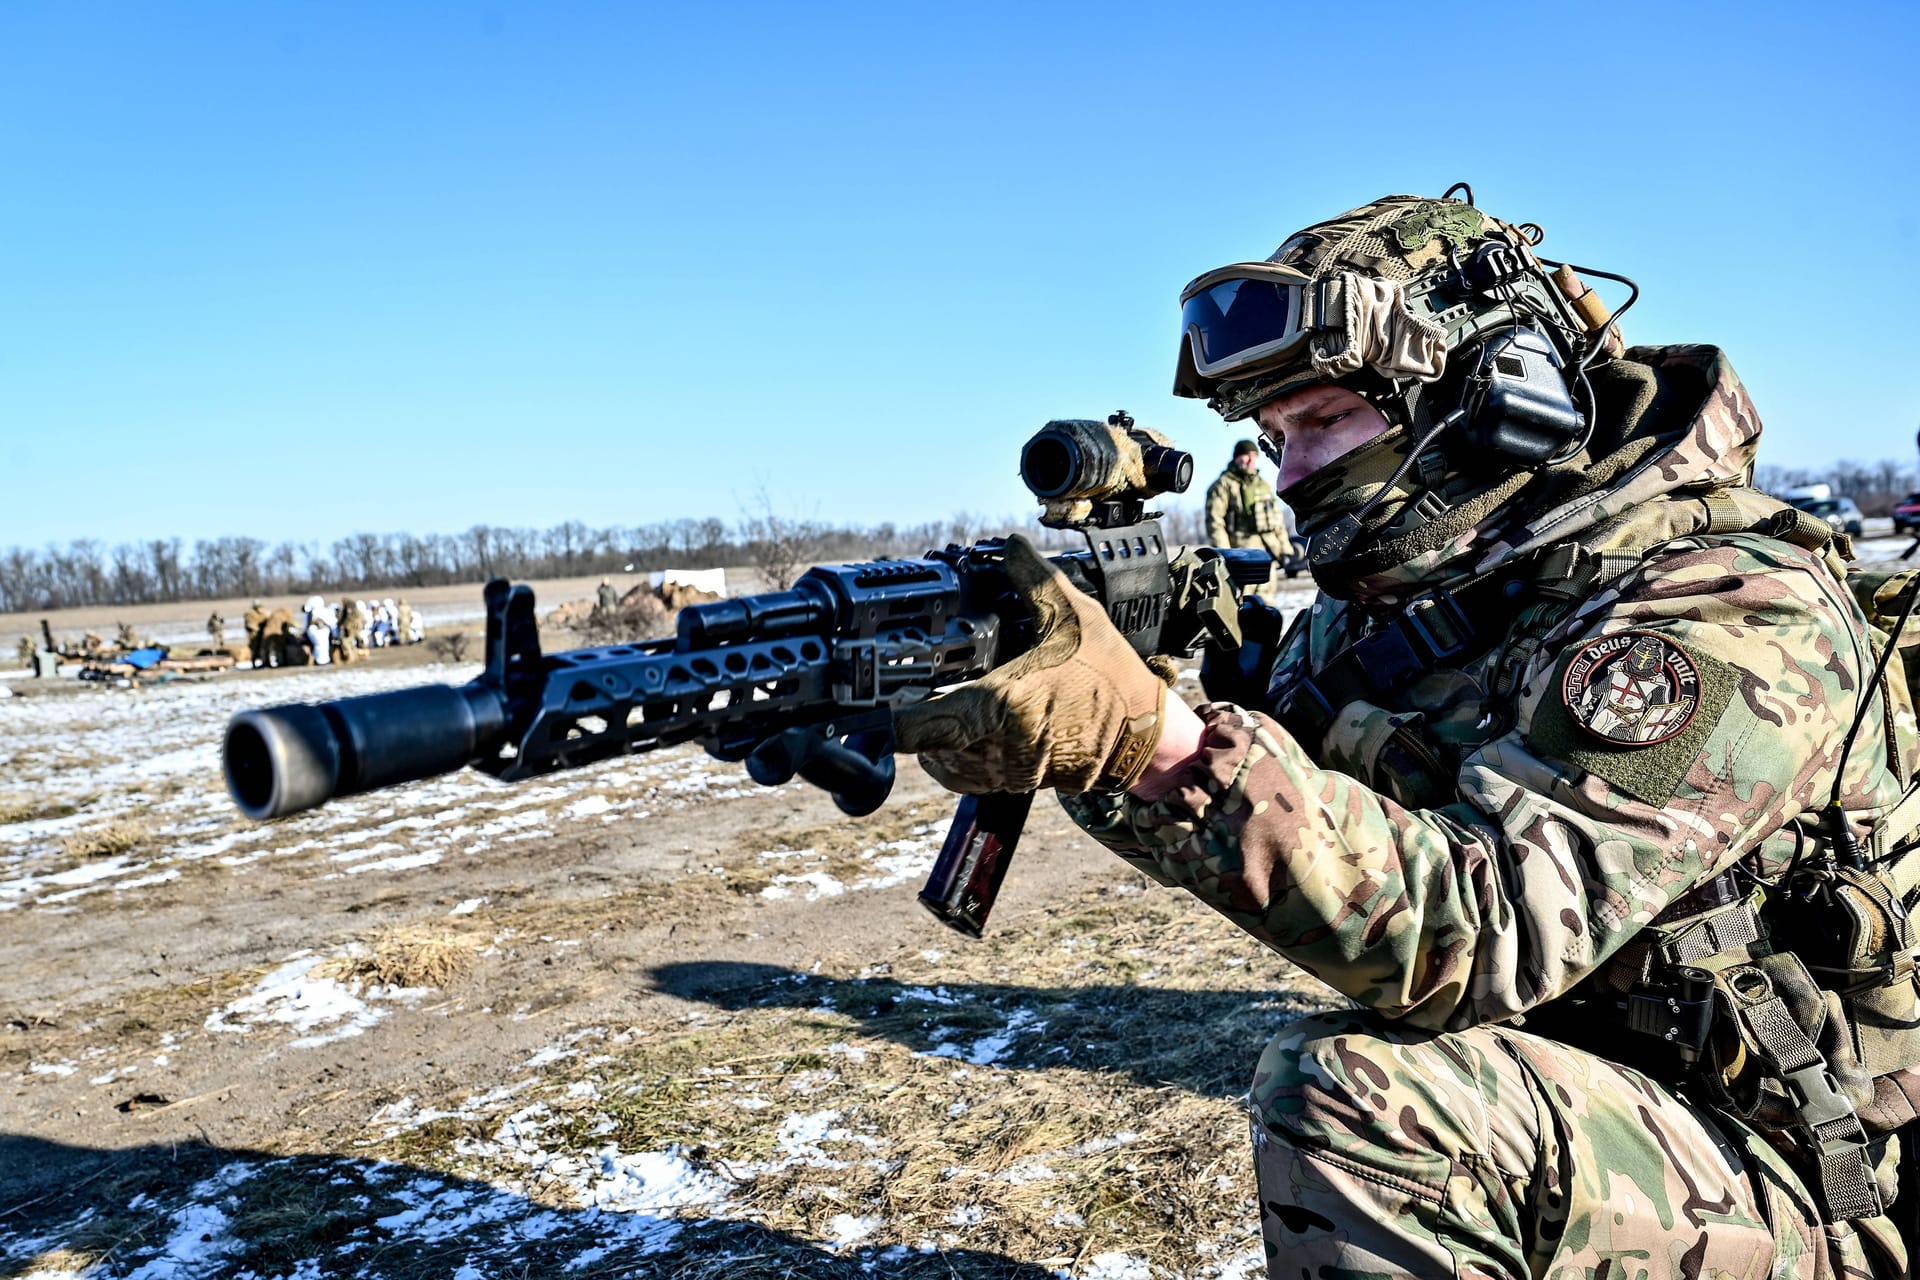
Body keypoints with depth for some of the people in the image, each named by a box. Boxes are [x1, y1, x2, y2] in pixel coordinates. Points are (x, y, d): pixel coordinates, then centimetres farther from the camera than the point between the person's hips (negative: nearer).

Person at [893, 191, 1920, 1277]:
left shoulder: (1734, 614, -22)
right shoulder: (1401, 598, 2)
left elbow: (1479, 931, -33)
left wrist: (1152, 740, -43)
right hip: (1577, 1120, 7)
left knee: (1356, 1090, -26)